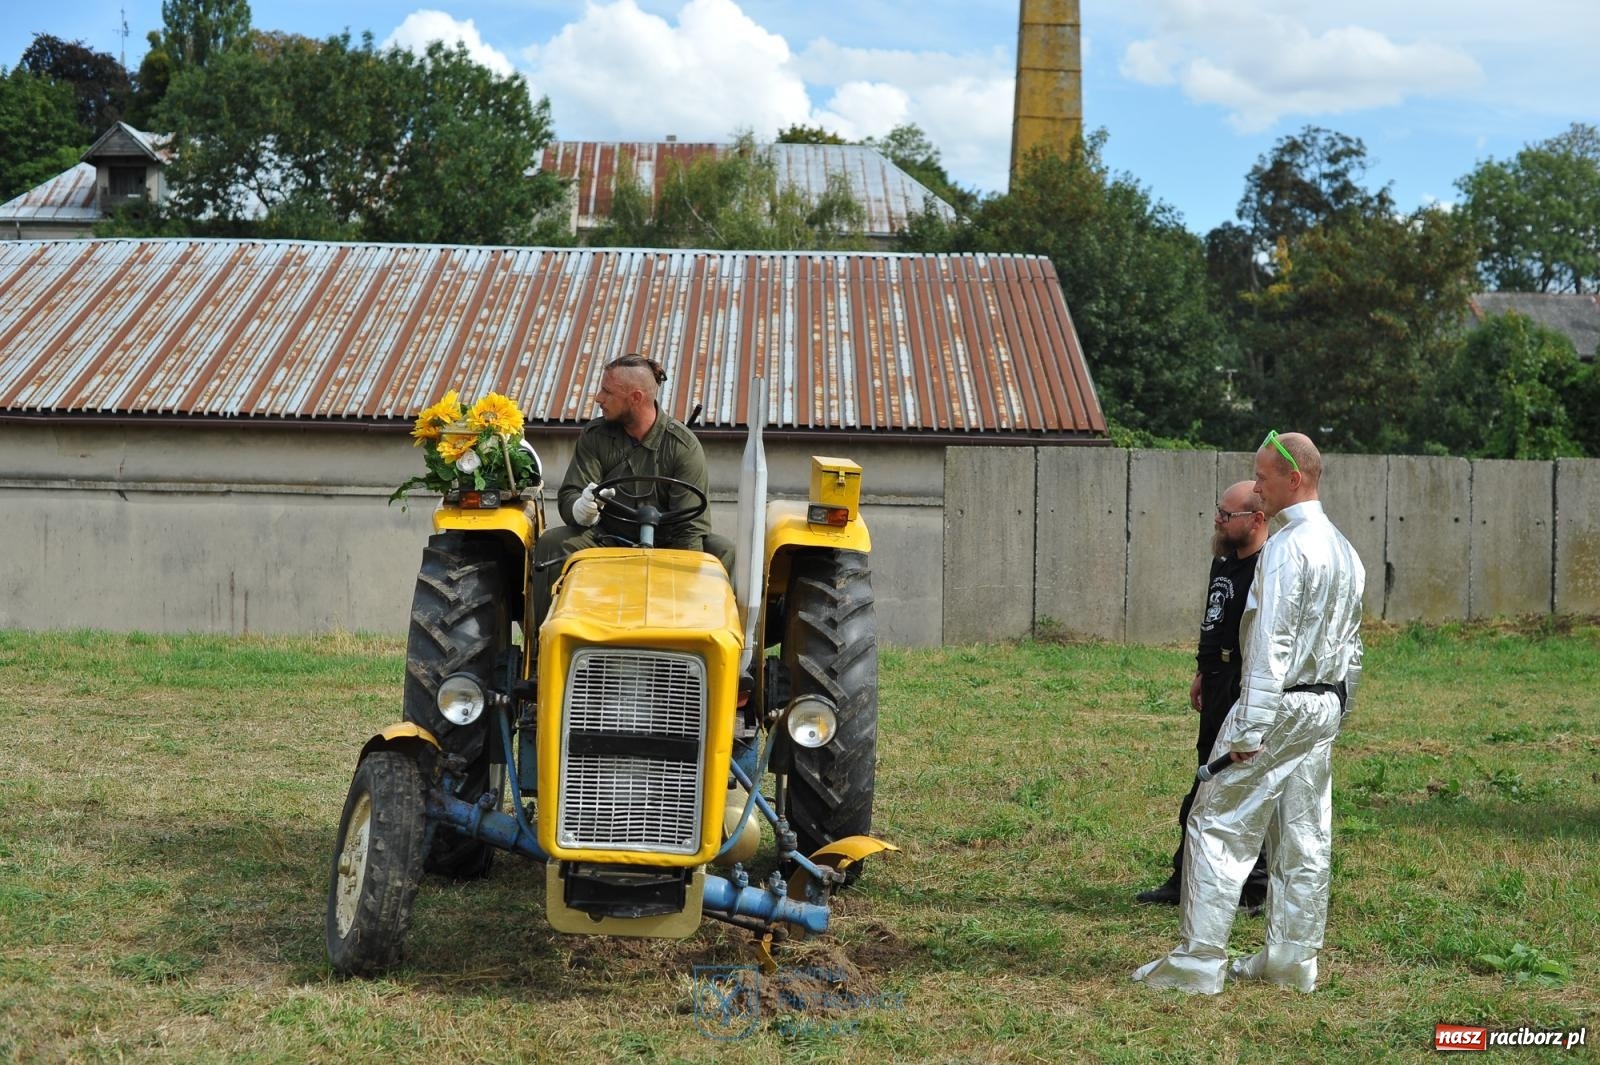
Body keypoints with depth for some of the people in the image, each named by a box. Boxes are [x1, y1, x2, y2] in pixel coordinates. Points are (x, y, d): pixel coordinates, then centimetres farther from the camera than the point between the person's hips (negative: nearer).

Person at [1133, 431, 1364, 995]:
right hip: (1325, 706, 9)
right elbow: (1351, 646, 18)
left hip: (1279, 704, -9)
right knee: (1305, 837, 11)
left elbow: (1272, 646, -21)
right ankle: (1292, 958, 16)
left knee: (1218, 826, -5)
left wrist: (1249, 731, -21)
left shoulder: (1287, 547, -16)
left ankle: (1197, 961, -4)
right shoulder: (1345, 551, 14)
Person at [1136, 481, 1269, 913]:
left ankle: (1253, 893, 8)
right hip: (1218, 696, 10)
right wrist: (1202, 674, 25)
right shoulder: (1224, 563, 13)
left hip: (1247, 699, -10)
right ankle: (1184, 882, 27)